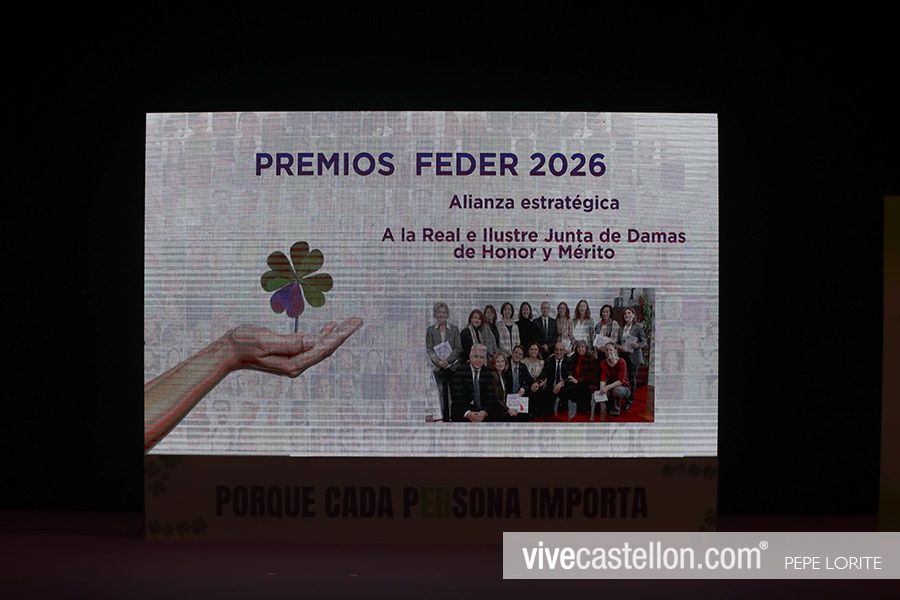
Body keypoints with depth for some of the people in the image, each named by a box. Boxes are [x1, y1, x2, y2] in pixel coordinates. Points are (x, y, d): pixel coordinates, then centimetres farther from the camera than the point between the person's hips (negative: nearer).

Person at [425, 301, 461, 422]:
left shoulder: (454, 329, 6)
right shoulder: (430, 330, 7)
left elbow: (458, 347, 1)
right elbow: (429, 349, 2)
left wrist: (448, 360, -12)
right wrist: (438, 361, -13)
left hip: (453, 365, 0)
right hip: (438, 366, 0)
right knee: (442, 393, 0)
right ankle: (445, 417, 6)